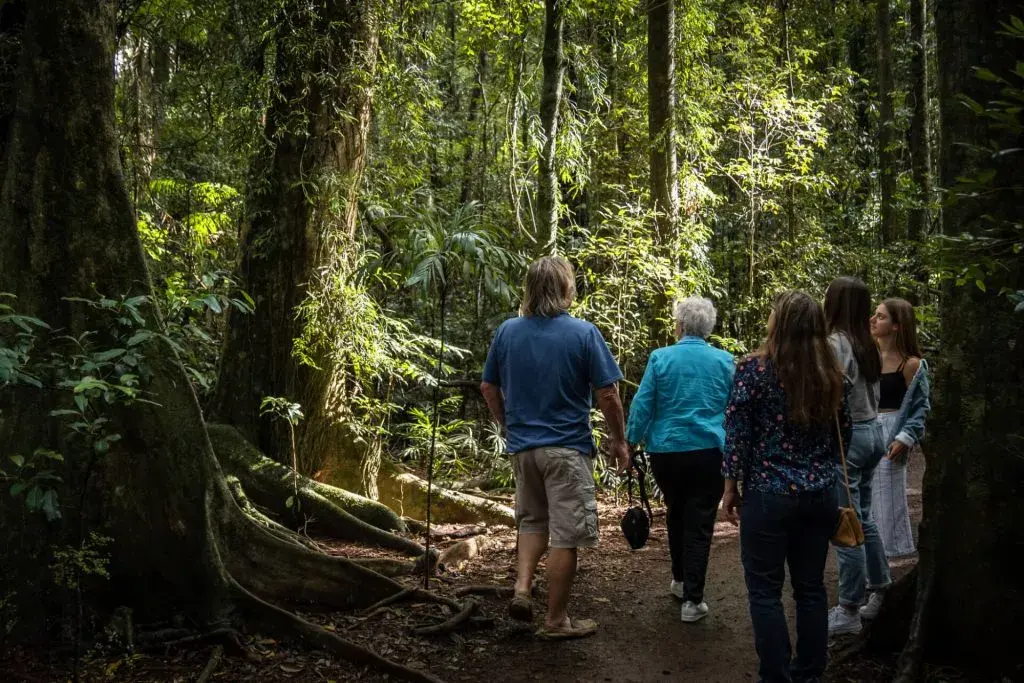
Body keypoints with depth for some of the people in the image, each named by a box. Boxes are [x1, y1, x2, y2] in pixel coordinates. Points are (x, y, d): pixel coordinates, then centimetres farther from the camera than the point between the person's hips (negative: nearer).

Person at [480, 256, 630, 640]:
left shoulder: (507, 331, 2)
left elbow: (489, 388, 9)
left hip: (522, 446, 5)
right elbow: (607, 395, -10)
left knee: (533, 521, 24)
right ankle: (557, 620, 12)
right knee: (566, 535, 5)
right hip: (567, 448, -4)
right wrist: (619, 441, 3)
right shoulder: (583, 333, -11)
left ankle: (522, 588, 8)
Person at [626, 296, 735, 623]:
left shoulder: (660, 358, -4)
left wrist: (631, 442, 4)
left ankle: (680, 580, 35)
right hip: (709, 451, -1)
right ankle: (692, 600, 1)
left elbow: (642, 405, -5)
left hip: (666, 450, 1)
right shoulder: (725, 361, 1)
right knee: (699, 523, 2)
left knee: (676, 514, 22)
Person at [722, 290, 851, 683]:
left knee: (765, 592, 5)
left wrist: (731, 486, 0)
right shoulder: (831, 373, 4)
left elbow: (737, 432, -9)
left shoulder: (755, 367, -9)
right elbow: (843, 433, 13)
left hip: (768, 495, -5)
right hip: (821, 495, 5)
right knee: (811, 588, 14)